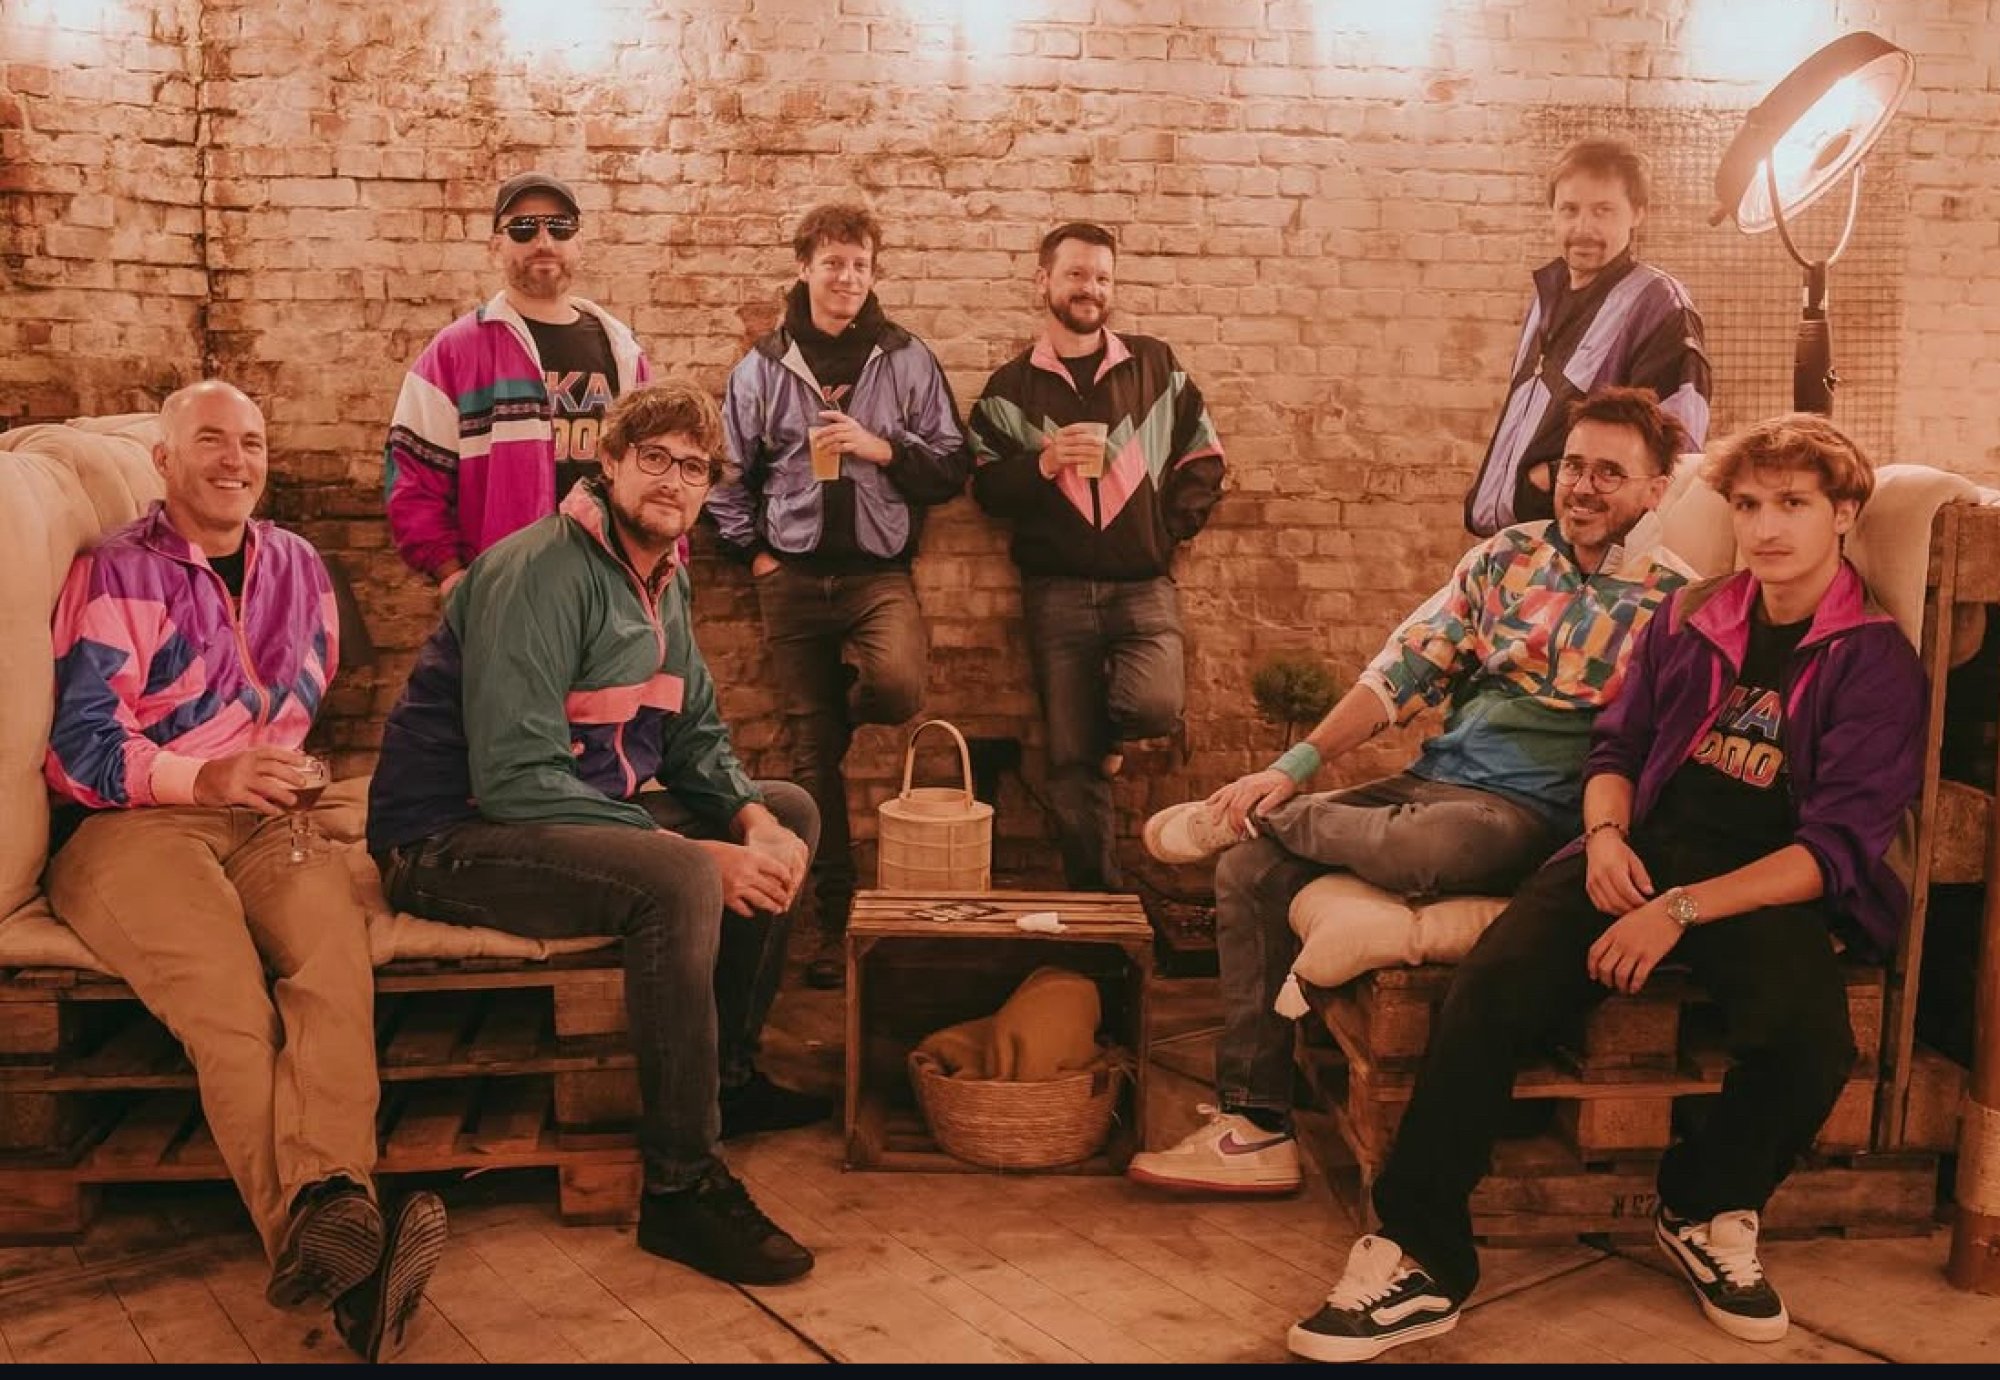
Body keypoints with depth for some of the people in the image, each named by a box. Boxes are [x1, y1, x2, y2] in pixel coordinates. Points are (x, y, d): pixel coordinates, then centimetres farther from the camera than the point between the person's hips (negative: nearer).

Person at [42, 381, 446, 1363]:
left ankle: (329, 1219, -51)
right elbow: (80, 747, -3)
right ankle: (341, 1253, -46)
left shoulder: (297, 568, 21)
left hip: (264, 821, 4)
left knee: (337, 957, -33)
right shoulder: (117, 573, 5)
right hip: (130, 823, -3)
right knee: (225, 1002, -34)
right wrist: (206, 778, -19)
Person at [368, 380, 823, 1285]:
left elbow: (697, 739, 13)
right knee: (677, 882, -34)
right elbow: (514, 778, -28)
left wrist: (754, 820, -10)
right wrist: (692, 854, -29)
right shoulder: (541, 573, -20)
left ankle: (727, 1075, 19)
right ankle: (680, 1185, -22)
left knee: (790, 813, 10)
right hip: (452, 839, -10)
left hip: (579, 819, 10)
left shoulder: (662, 582, 10)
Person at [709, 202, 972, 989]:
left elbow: (953, 467, 2)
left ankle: (843, 707, 7)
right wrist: (755, 553, 2)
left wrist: (881, 447, -12)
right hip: (793, 578, 1)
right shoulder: (762, 369, 8)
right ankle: (834, 920, 15)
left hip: (880, 574, -1)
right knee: (812, 757, 4)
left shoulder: (909, 362, 5)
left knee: (897, 686, -32)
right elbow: (729, 478, 13)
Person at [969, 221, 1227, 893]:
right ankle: (1097, 901, 15)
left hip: (1144, 586, 0)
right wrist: (1044, 462, -13)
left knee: (1155, 708, -26)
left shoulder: (1157, 367, 9)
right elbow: (986, 488, 5)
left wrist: (1170, 526, 1)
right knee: (1073, 763, 0)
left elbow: (1204, 459, 13)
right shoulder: (1011, 386, 9)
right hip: (1057, 591, 0)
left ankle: (1106, 727, 11)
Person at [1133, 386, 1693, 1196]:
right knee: (1251, 870, -11)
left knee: (1431, 845, -39)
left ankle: (1253, 820, -8)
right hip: (1429, 782, 5)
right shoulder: (1508, 555, 13)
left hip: (1526, 812, -5)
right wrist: (1292, 768, -1)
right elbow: (1406, 669, 8)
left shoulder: (1671, 602, -1)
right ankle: (1254, 1127, -6)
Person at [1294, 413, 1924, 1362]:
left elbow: (1838, 847, -9)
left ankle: (1709, 1212, 0)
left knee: (1811, 1041, -34)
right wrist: (1606, 833, -4)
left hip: (1766, 885, -2)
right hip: (1643, 853, 3)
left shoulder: (1876, 662, 0)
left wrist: (1681, 911, -21)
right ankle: (1422, 1260, -19)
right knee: (1489, 990, -26)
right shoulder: (1687, 621, 14)